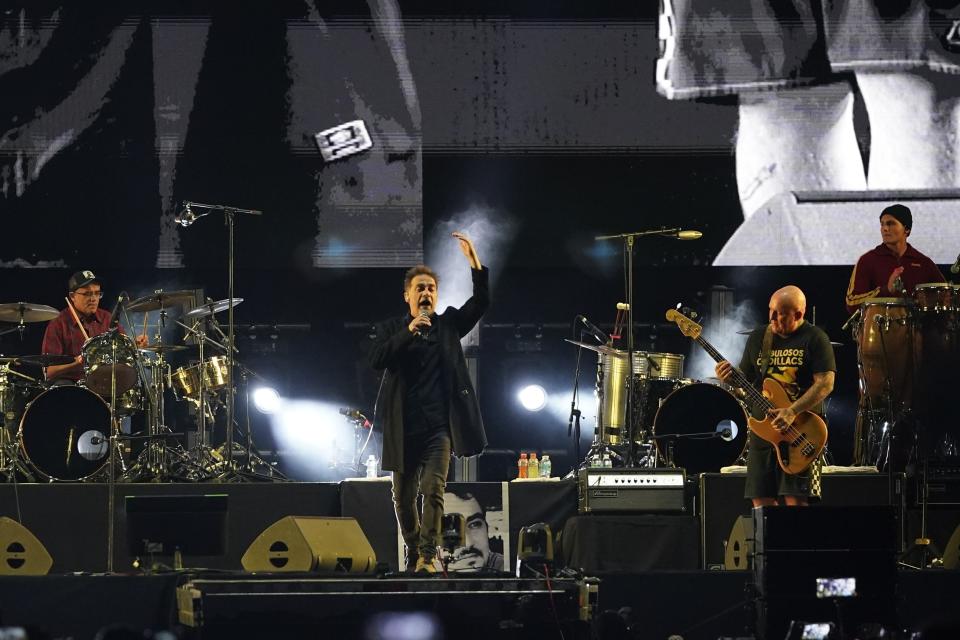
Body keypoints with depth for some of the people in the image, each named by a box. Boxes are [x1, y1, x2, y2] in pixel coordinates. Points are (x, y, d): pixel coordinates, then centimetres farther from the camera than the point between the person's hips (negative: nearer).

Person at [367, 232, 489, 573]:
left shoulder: (448, 324, 10)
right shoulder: (391, 329, 7)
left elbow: (481, 302, -4)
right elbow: (376, 359, -10)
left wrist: (474, 261, -16)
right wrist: (408, 332, -19)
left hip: (439, 426, -1)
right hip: (404, 427, 1)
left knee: (433, 490, -16)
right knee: (403, 497, 9)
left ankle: (428, 555, -17)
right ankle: (413, 551, 30)